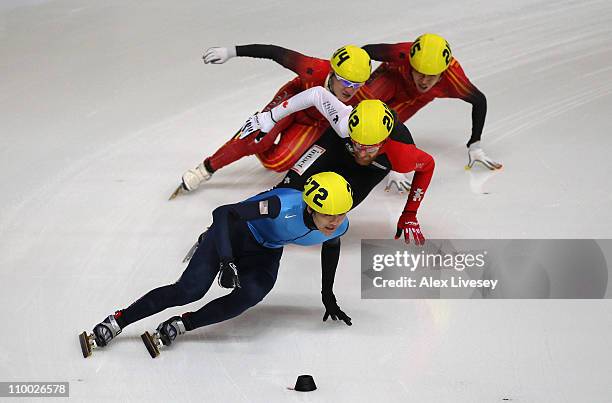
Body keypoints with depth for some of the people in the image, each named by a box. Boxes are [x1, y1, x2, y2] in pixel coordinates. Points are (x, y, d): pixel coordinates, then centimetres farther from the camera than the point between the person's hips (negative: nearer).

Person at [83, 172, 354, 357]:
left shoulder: (338, 226, -20)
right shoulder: (285, 207, -39)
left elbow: (331, 247, 7)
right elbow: (223, 214, -38)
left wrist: (328, 296, 14)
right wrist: (227, 261, -49)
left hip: (266, 254, 5)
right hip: (236, 233, -5)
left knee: (248, 296, -27)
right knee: (189, 290, -19)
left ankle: (181, 325, -16)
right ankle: (117, 322, -7)